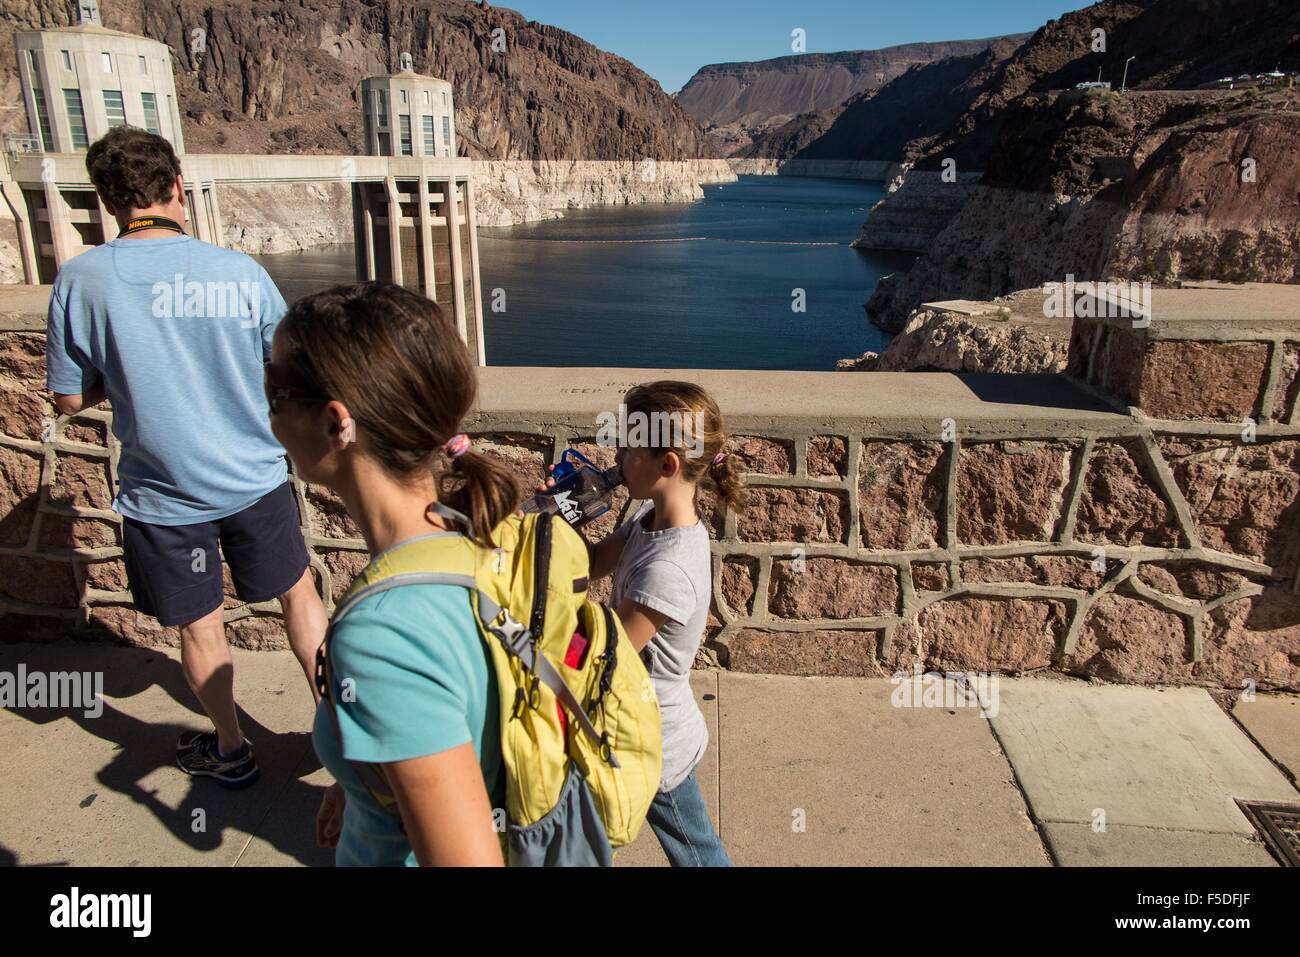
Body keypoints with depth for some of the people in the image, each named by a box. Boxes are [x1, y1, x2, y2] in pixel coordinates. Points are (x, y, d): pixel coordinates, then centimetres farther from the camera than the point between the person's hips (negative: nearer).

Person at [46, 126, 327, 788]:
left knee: (199, 626, 18)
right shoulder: (241, 272, -11)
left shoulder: (79, 280, -11)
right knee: (299, 595, 20)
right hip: (255, 479, 1)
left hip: (164, 497, 0)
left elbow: (71, 399, -4)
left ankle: (229, 751, 38)